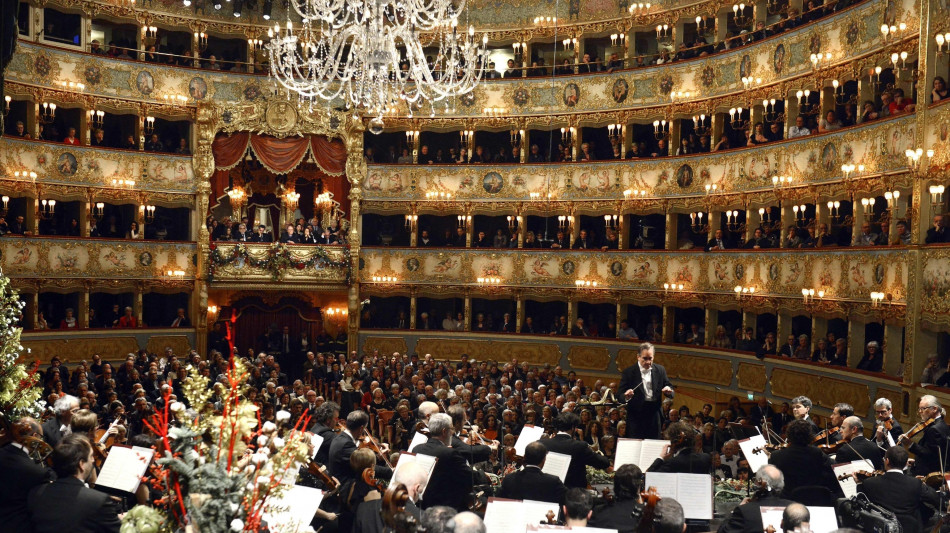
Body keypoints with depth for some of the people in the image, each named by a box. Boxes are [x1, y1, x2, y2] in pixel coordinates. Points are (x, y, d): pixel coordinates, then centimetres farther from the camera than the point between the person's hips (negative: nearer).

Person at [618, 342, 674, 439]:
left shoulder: (660, 370, 6)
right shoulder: (628, 372, -4)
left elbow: (669, 386, 12)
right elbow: (620, 394, -5)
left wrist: (669, 391, -12)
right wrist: (626, 396, -28)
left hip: (655, 415, 3)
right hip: (636, 415, -3)